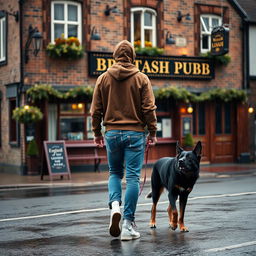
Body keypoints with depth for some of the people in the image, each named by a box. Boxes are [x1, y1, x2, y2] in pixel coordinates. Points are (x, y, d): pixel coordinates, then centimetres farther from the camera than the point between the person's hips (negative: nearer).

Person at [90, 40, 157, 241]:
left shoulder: (103, 78, 4)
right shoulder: (141, 78, -1)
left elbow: (96, 109, 5)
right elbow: (149, 109, -5)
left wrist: (97, 133, 14)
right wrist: (152, 132, 3)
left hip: (112, 133, 2)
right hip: (135, 133, -2)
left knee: (115, 172, 19)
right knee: (133, 177, 1)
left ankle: (115, 205, -6)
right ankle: (128, 224, 1)